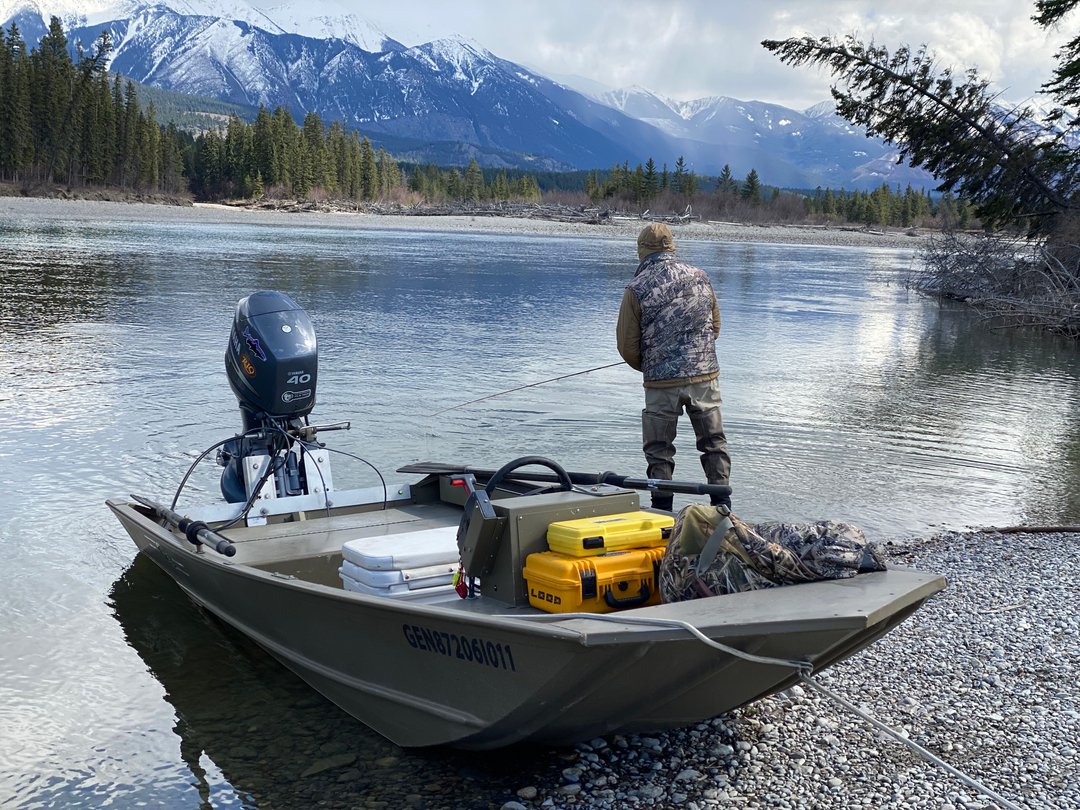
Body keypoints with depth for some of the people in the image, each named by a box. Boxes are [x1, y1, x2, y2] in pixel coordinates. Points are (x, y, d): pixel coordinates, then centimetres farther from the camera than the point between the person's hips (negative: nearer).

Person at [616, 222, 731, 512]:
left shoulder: (637, 289, -8)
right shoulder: (700, 277, 4)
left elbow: (627, 344, -3)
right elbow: (715, 326, 14)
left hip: (661, 382, -3)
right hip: (705, 374, 3)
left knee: (659, 449, 9)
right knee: (714, 442, 14)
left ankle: (662, 510, 11)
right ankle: (722, 506, 16)